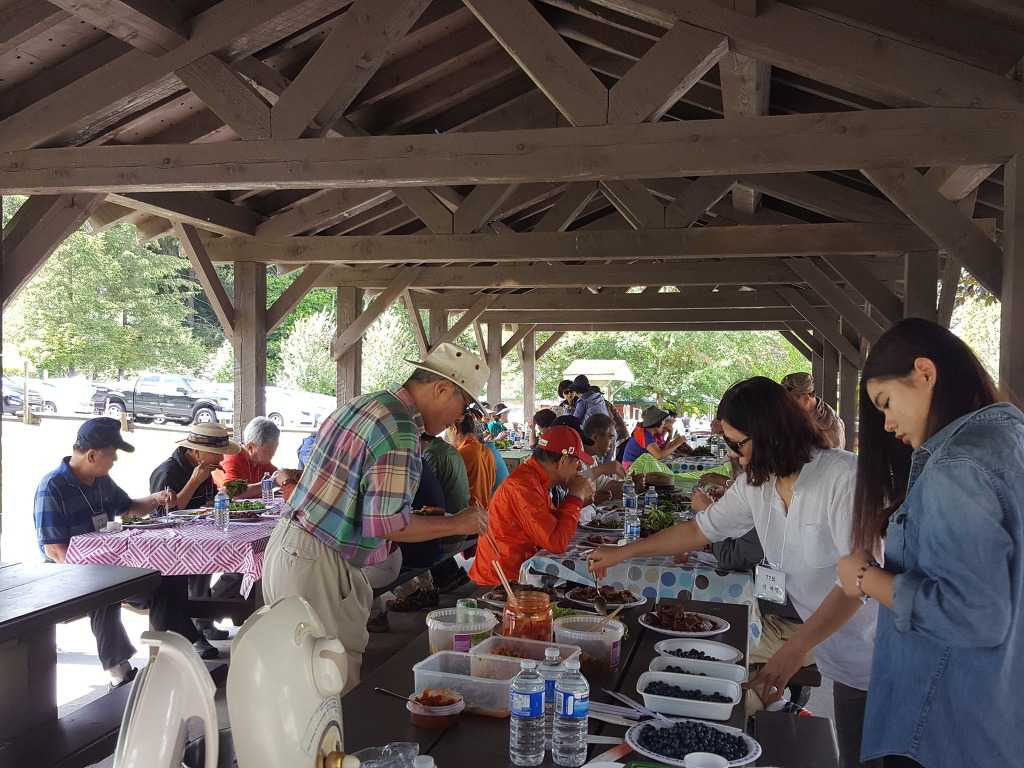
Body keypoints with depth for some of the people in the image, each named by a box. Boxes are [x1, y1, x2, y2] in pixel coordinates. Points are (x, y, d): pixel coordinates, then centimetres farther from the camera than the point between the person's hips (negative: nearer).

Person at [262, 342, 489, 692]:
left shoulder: (361, 404, 13)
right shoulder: (401, 432, -18)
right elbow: (386, 523, -23)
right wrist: (456, 524, -11)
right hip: (318, 564, -10)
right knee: (339, 681, -1)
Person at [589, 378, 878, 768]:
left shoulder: (842, 476, -23)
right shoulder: (756, 485, 0)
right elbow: (699, 530, 12)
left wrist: (795, 648, -31)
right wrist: (622, 552, 15)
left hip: (875, 660, -6)